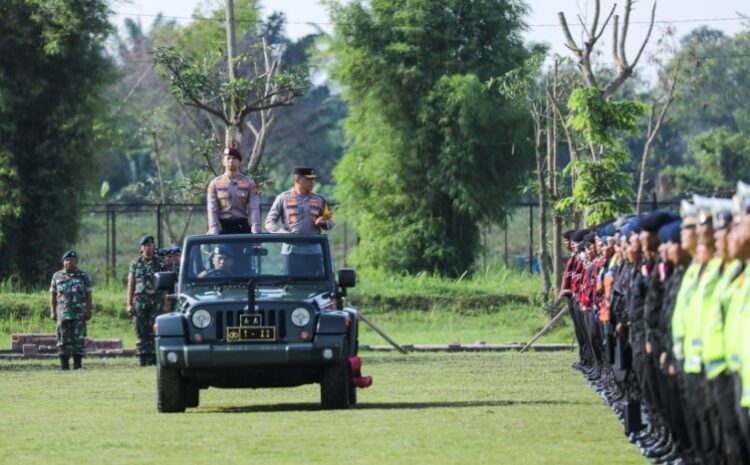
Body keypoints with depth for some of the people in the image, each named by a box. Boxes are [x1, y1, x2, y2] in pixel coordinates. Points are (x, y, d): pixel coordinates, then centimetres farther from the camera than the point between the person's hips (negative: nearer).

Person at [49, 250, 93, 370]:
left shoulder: (83, 276, 7)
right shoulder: (57, 276, 10)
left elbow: (88, 296, 6)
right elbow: (53, 295, 11)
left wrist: (89, 311, -1)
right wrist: (52, 311, 3)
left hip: (79, 314, -1)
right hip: (63, 313, 1)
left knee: (78, 339, -3)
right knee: (63, 339, -1)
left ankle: (77, 363, 0)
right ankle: (64, 364, 3)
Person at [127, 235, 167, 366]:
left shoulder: (160, 263, 6)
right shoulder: (135, 263, 7)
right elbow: (130, 285, 6)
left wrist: (166, 304, -3)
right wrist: (129, 304, -1)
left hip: (156, 301, 0)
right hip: (140, 300, 1)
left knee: (154, 331, -4)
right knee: (141, 332, -1)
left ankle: (153, 359, -2)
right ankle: (143, 359, 2)